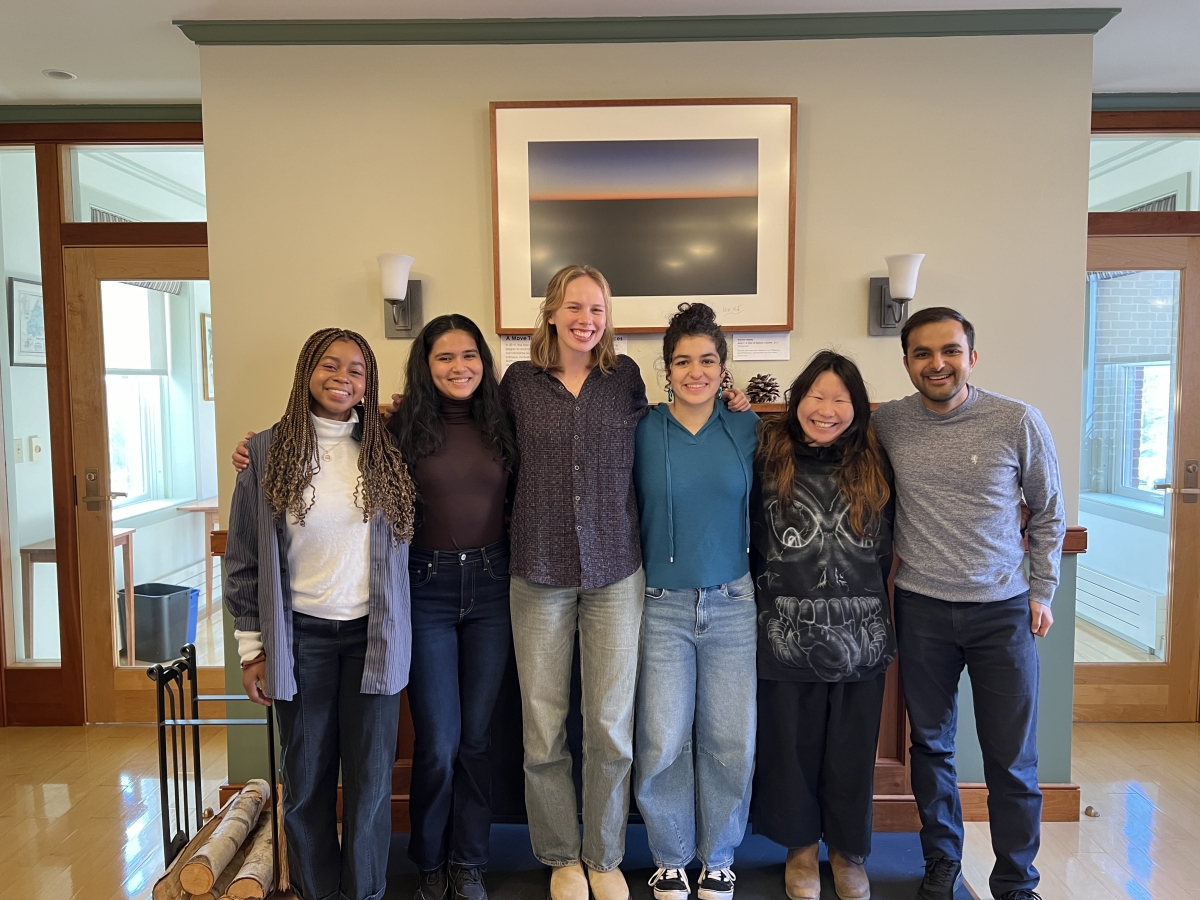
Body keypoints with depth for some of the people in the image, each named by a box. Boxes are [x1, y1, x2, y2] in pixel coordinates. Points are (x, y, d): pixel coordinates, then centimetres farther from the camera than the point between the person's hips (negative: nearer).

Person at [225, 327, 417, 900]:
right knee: (306, 776, 11)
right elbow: (244, 559, 1)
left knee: (371, 777, 7)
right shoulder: (267, 452, -1)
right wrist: (252, 646, 0)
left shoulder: (386, 452, 3)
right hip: (302, 635, -1)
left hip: (371, 635, 1)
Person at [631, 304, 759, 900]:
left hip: (732, 603, 2)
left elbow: (761, 508, 14)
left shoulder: (746, 429, 3)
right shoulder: (643, 430, -3)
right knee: (663, 743, 2)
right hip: (663, 604, -1)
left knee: (730, 741, 8)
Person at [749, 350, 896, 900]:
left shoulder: (874, 468, 1)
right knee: (791, 746, 12)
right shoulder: (769, 461, -4)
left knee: (851, 749, 14)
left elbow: (885, 548, 9)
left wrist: (863, 601, 6)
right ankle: (801, 846, 35)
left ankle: (848, 849, 36)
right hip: (786, 636, -1)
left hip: (860, 639, 2)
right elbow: (752, 544, 1)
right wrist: (773, 596, -2)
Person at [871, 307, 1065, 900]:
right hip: (922, 608, 2)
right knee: (931, 746, 15)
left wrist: (1042, 591, 4)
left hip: (1003, 609, -1)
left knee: (1012, 760, 8)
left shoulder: (1019, 422, -7)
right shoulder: (887, 423, -3)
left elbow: (1048, 515, 5)